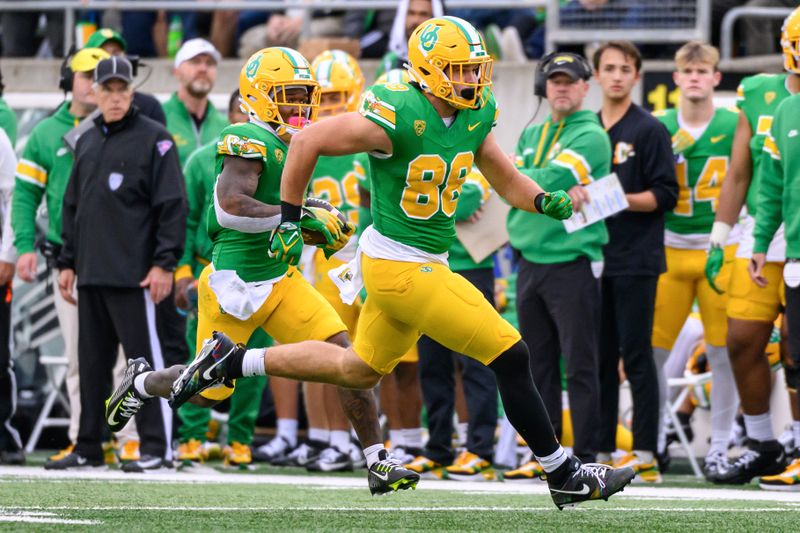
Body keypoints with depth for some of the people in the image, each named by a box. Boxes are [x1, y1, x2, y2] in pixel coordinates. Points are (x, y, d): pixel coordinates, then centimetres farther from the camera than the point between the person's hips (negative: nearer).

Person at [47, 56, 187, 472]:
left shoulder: (153, 139, -3)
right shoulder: (86, 143, 18)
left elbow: (172, 206, -8)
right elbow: (72, 207, 22)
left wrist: (164, 263, -14)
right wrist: (68, 262, 16)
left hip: (133, 276, -7)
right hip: (91, 274, 7)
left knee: (145, 358, -6)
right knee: (92, 362, 9)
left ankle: (157, 448, -4)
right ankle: (88, 448, 14)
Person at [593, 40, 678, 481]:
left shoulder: (649, 130, -3)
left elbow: (664, 196, -7)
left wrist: (620, 199, -19)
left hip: (636, 261, -5)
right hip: (594, 258, 5)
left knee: (637, 357, -6)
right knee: (600, 357, 8)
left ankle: (645, 453, -6)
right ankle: (601, 450, 12)